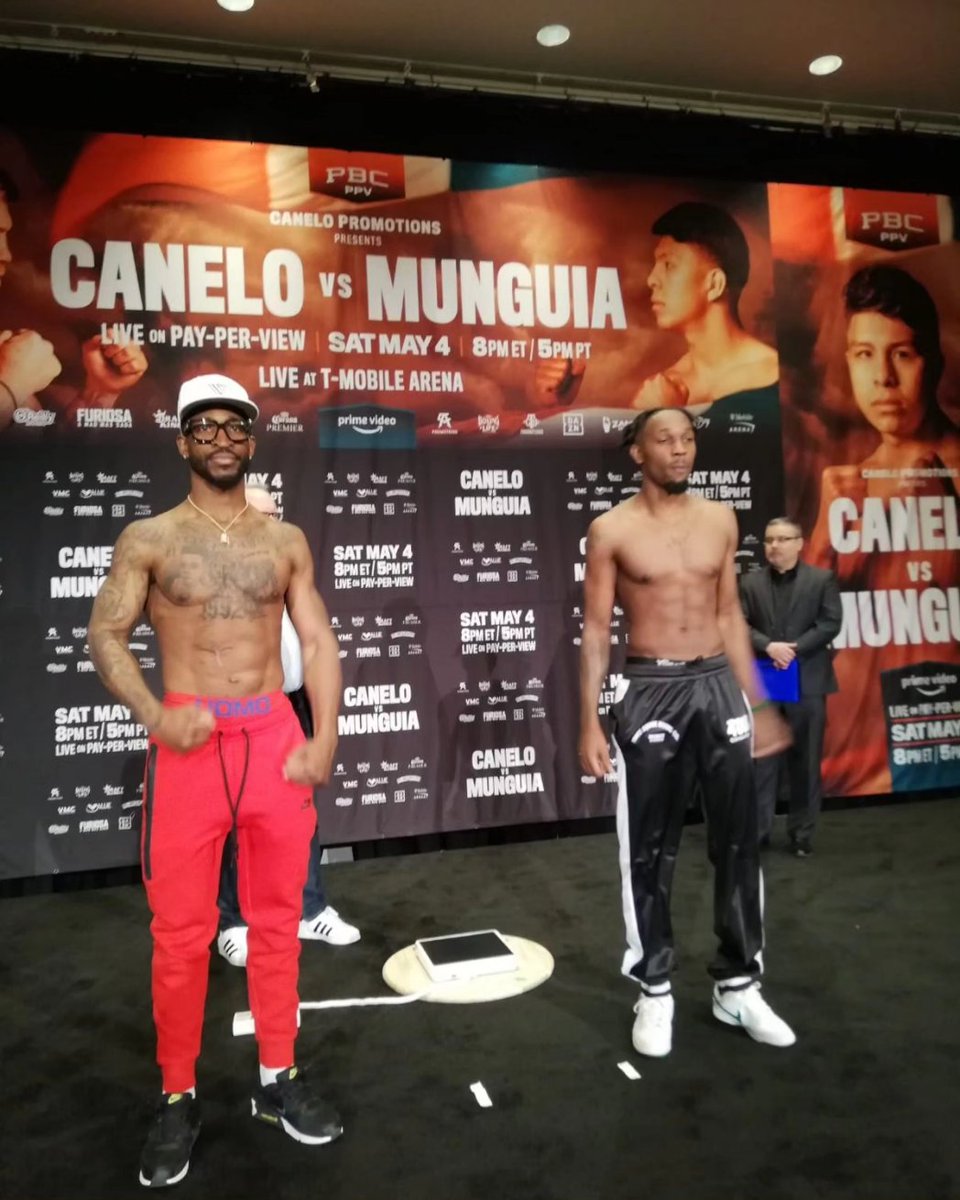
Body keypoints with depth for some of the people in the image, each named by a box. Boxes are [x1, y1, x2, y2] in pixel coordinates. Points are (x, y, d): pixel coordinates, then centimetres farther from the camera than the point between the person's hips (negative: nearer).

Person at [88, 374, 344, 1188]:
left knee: (277, 918, 11)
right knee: (181, 931, 5)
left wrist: (324, 738, -4)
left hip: (276, 737, 2)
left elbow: (319, 642, 6)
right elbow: (106, 636, 0)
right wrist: (156, 716, -16)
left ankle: (278, 1079, 28)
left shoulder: (286, 541, 8)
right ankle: (179, 1098, 23)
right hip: (189, 743, -2)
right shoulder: (148, 539, 3)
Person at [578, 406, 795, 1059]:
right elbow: (597, 630, -3)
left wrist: (757, 702, 12)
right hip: (651, 691, -3)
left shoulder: (720, 520, 8)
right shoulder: (611, 530, -4)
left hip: (719, 685, 4)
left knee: (739, 840, 9)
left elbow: (730, 616, 13)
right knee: (650, 850, 4)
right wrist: (590, 722, -9)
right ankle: (655, 990, 20)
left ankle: (739, 984, 26)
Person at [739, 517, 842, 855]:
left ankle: (802, 833, 19)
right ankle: (756, 831, 13)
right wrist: (769, 646, -17)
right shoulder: (750, 582, 7)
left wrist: (794, 649, -16)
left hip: (807, 682, -1)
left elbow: (831, 623, -5)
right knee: (761, 760, 4)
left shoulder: (822, 579, 4)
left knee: (806, 761, 7)